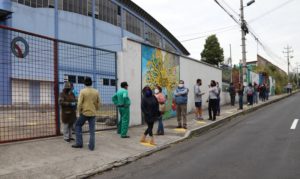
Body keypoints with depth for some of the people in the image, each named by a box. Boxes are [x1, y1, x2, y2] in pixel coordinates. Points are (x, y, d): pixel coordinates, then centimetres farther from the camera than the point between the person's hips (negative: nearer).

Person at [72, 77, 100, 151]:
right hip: (93, 114, 3)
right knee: (92, 130, 8)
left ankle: (79, 143, 16)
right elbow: (98, 103, 7)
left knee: (78, 126, 17)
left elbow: (79, 104, -13)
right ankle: (91, 146, 9)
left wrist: (79, 112, 2)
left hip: (84, 113, -3)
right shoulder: (96, 91, 2)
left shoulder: (82, 91, -10)